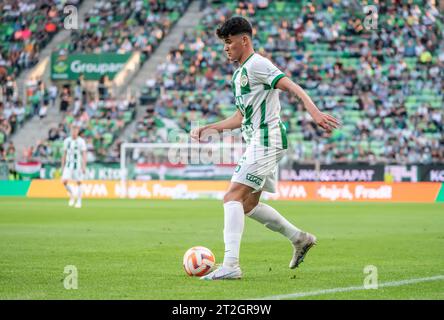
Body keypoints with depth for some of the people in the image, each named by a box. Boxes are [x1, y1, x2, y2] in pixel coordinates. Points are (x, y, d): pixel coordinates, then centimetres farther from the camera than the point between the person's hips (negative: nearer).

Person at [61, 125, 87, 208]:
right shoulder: (67, 141, 6)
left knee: (79, 182, 1)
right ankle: (72, 195, 11)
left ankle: (79, 201, 10)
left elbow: (84, 155, -7)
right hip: (68, 164, 3)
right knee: (64, 181, -12)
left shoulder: (81, 141, -6)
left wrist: (84, 166, -15)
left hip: (78, 165, -3)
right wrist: (63, 166, 11)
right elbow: (64, 154, 13)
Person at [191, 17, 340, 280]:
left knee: (233, 197, -18)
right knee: (248, 204, 16)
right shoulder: (239, 74, 20)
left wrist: (315, 112, -35)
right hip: (258, 143, 10)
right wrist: (209, 128, 20)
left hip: (266, 139, -10)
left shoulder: (256, 64, -10)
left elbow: (292, 87, -21)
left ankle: (230, 265, -27)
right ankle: (300, 238, 26)